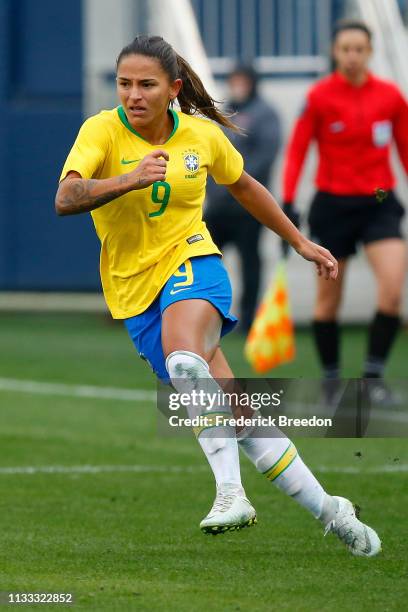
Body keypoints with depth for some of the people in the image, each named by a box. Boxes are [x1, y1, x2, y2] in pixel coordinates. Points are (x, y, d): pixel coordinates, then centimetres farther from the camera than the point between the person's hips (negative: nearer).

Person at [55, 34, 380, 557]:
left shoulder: (202, 134, -1)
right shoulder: (102, 131, -10)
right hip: (134, 288, 0)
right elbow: (65, 199, -26)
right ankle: (327, 510, 6)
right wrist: (130, 179, -41)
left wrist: (300, 243, 26)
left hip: (191, 264, 0)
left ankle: (231, 493, -36)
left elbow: (244, 187, 19)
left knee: (184, 358, -35)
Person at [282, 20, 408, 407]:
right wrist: (288, 202, -11)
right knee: (328, 298, 5)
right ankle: (331, 379, 20)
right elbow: (296, 150, -3)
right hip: (333, 203, -1)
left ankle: (373, 375, -6)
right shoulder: (319, 97, -6)